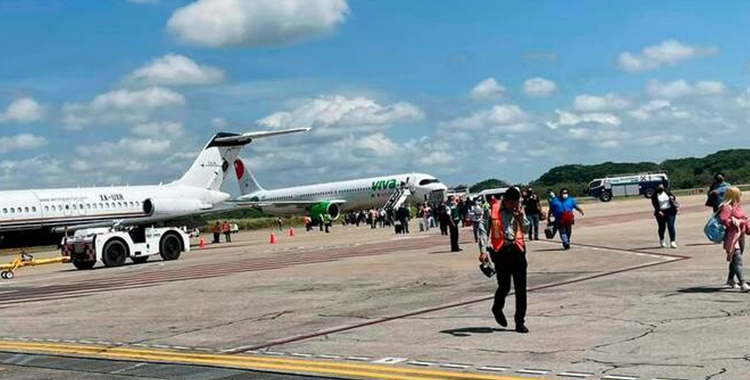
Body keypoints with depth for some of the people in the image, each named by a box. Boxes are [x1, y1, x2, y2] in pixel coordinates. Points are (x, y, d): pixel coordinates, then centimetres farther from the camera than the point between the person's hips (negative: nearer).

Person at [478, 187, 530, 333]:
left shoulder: (518, 211, 10)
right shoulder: (492, 210, -3)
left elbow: (526, 230, 14)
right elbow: (483, 230, -4)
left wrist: (521, 218, -5)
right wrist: (483, 250, -14)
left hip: (517, 250, 4)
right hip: (501, 251, -4)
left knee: (521, 288, 0)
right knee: (504, 286, -5)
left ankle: (520, 321, 8)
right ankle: (497, 309, 27)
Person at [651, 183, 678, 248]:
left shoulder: (667, 191, 5)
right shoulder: (654, 195, -3)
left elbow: (674, 197, 16)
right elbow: (655, 205, -9)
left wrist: (672, 197, -9)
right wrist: (658, 212, -21)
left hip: (670, 211, 1)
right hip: (661, 213, -1)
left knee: (671, 226, -9)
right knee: (662, 227, 9)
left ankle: (672, 241, -10)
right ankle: (661, 240, 34)